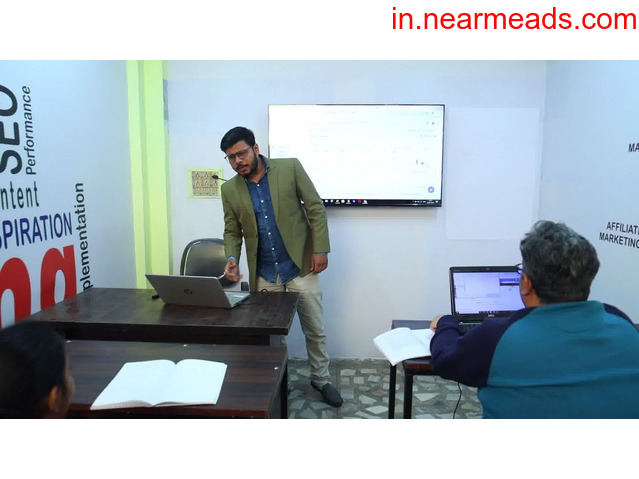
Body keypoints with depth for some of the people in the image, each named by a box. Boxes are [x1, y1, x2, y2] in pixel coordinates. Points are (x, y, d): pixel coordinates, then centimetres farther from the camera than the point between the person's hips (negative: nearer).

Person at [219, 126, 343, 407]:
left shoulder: (290, 167, -6)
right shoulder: (229, 190, 2)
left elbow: (316, 209, -4)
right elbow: (232, 231, 7)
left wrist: (320, 249, -10)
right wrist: (232, 258, -13)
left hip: (300, 268, -2)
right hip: (263, 275, 2)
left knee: (314, 330, 10)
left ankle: (321, 379, 31)